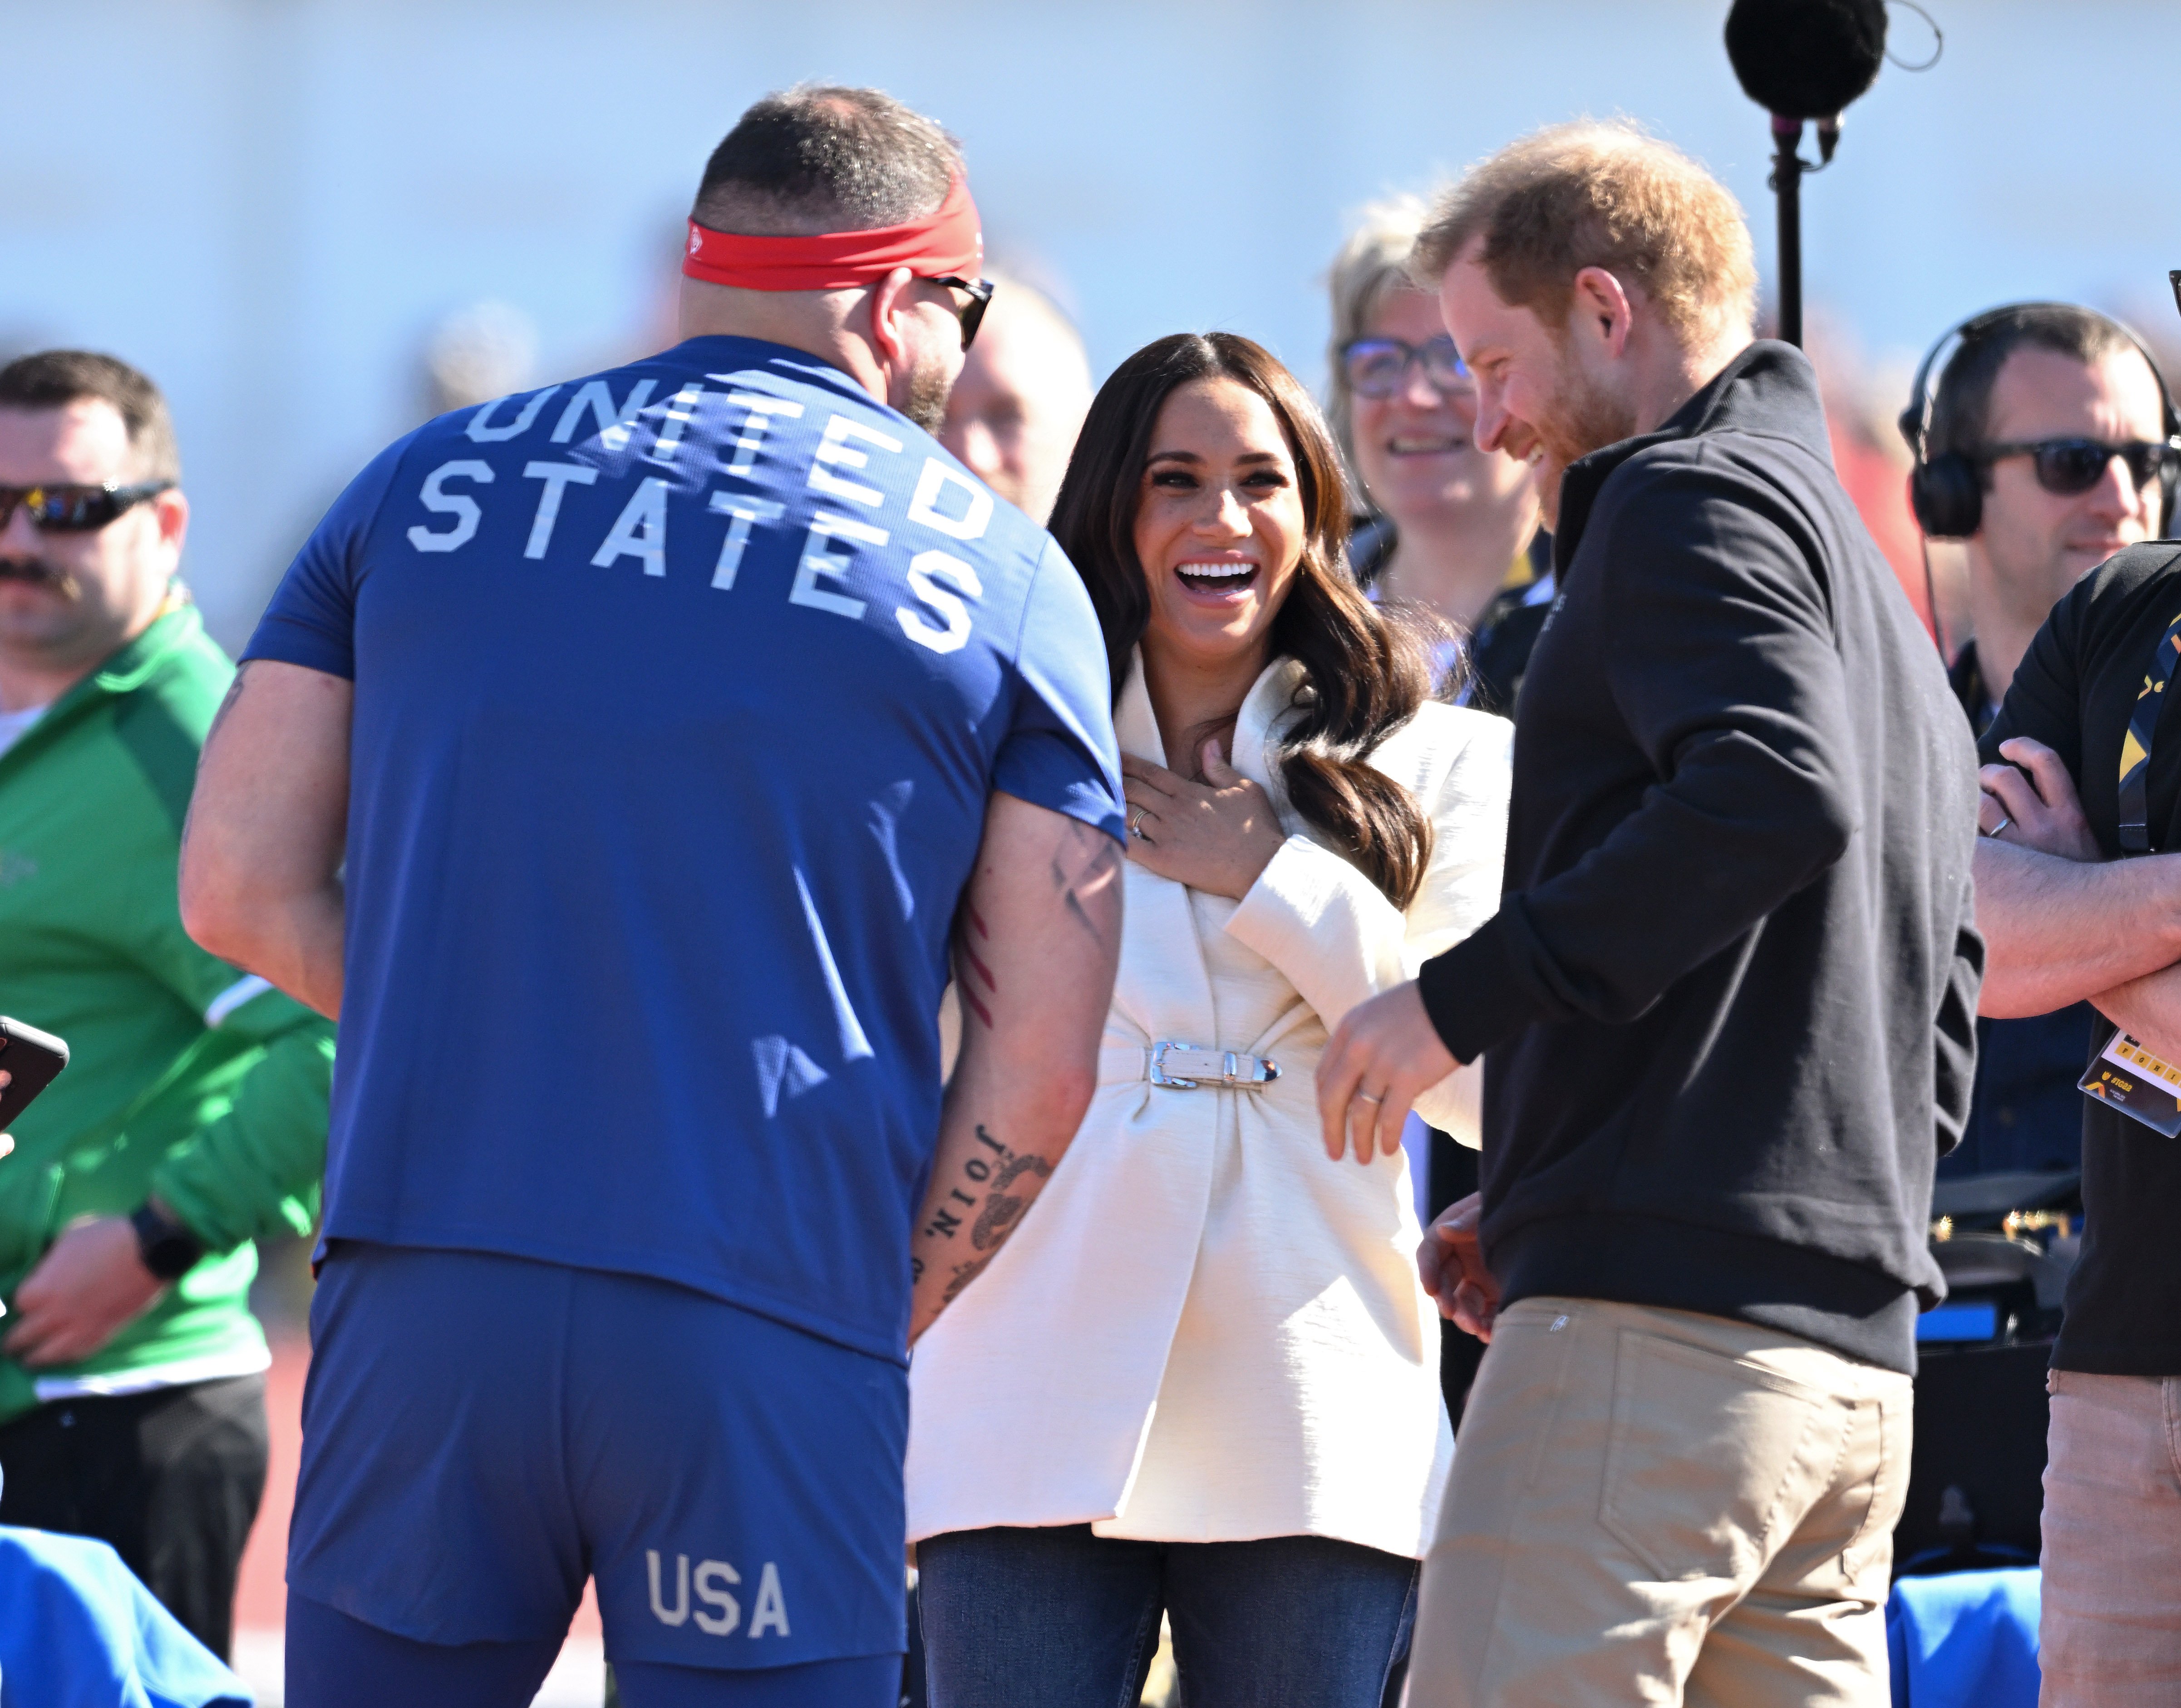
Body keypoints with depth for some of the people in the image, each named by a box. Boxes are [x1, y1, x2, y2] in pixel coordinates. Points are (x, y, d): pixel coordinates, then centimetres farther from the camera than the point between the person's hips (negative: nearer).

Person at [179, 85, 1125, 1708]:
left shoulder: (426, 482, 12)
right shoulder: (1004, 578, 6)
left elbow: (239, 887, 8)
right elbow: (1042, 1061, 1)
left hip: (422, 1297, 2)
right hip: (767, 1343, -2)